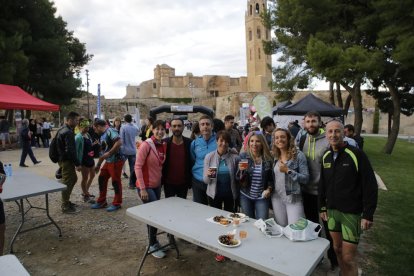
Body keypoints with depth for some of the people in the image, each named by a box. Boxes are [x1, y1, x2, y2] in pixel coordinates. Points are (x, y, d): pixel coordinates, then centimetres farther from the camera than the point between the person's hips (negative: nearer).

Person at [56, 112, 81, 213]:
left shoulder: (63, 129, 13)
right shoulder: (68, 132, -21)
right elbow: (70, 150, -25)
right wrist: (77, 164, -21)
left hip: (63, 159, 11)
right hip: (67, 160, -11)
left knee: (73, 178, 20)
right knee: (67, 183, -1)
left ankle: (66, 202, 30)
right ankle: (65, 207, 10)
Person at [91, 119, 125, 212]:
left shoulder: (110, 131, -11)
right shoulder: (102, 136, 18)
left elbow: (119, 142, -26)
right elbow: (103, 152, 25)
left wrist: (109, 153, -20)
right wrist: (98, 164, 27)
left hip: (116, 161, -10)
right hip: (108, 162, 10)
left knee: (116, 182, 0)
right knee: (101, 179, 13)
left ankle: (116, 204, 14)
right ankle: (101, 202, 26)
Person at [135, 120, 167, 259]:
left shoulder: (164, 145, 2)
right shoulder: (146, 145, -17)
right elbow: (138, 167, -18)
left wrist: (162, 181, 9)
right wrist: (142, 189, -19)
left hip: (157, 185, 6)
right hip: (146, 186, -6)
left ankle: (153, 240, 34)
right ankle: (152, 245, 15)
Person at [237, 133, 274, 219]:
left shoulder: (268, 158, -6)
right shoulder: (243, 156, -6)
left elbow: (272, 178, 5)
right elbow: (238, 178, -5)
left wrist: (269, 189, -11)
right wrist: (241, 170, -23)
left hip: (262, 197, -1)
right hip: (245, 196, 1)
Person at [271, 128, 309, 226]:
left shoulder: (298, 155, -9)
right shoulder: (274, 156, 6)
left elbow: (305, 179, -13)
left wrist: (288, 170, -20)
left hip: (293, 198, -4)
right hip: (277, 198, 5)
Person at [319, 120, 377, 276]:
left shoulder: (356, 154, -13)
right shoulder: (326, 157, 4)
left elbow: (370, 186, -13)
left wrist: (368, 215, -14)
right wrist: (322, 207, 12)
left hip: (352, 213, -5)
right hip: (331, 211, 5)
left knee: (348, 258, 1)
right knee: (337, 249, 18)